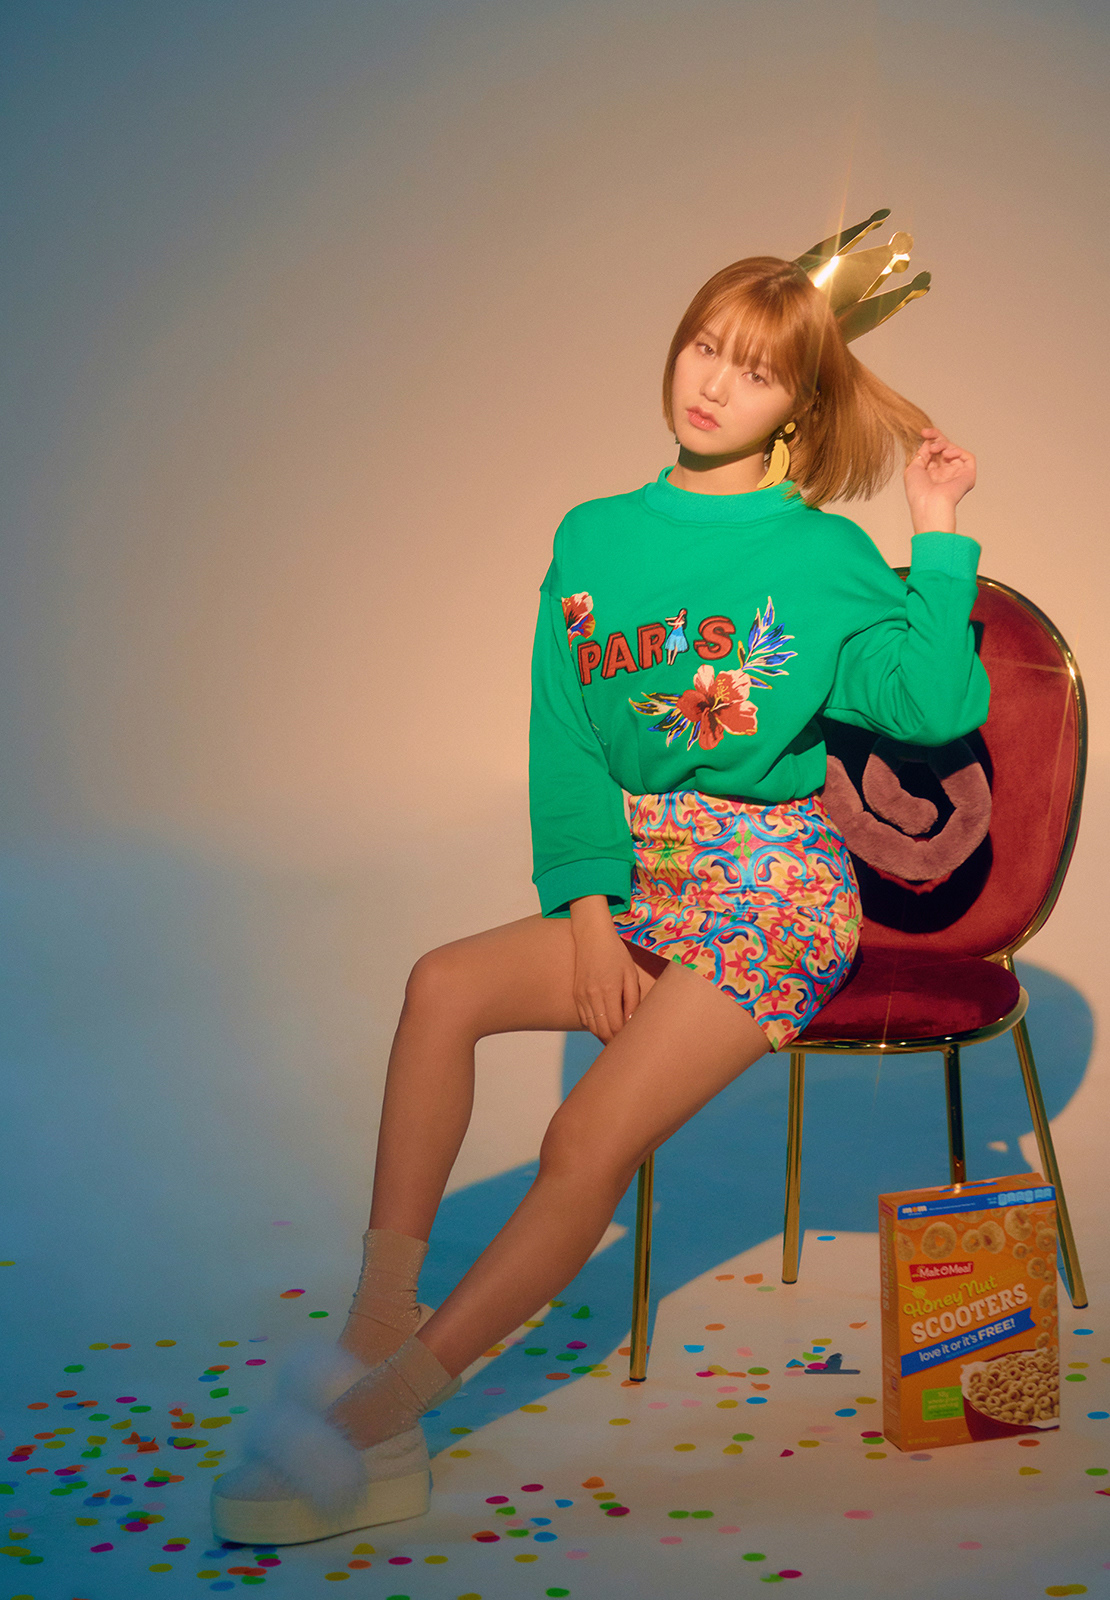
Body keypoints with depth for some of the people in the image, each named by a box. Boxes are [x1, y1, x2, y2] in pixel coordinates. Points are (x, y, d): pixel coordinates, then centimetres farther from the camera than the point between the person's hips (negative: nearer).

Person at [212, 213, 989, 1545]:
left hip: (776, 894, -4)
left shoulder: (824, 557, -3)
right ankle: (379, 1326, -19)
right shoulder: (596, 538, 8)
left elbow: (942, 707, -13)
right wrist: (589, 903, -8)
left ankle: (374, 1412, -16)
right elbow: (564, 737, 3)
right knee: (443, 987, -21)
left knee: (589, 1141, -21)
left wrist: (938, 537, -15)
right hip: (634, 884, 5)